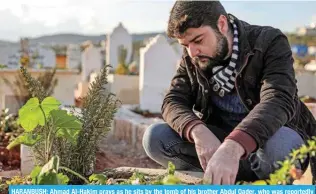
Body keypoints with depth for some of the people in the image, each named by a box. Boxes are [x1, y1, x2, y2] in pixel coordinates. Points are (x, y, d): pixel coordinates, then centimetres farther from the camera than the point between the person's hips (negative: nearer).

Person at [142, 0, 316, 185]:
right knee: (155, 137, -19)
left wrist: (232, 147, -52)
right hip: (219, 141, 4)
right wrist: (198, 132, -34)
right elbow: (172, 102, -11)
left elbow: (278, 101, -34)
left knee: (280, 142, -40)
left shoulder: (270, 42, -18)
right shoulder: (191, 59, -2)